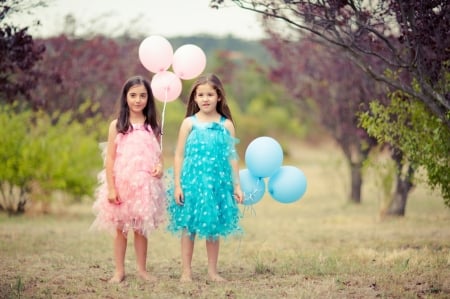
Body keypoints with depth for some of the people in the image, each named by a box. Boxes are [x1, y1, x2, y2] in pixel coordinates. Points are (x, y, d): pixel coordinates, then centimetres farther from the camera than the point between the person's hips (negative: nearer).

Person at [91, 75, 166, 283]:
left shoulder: (152, 126, 5)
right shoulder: (117, 125, 0)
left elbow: (158, 154, 10)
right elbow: (110, 159, -3)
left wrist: (160, 167, -13)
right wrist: (111, 188, -9)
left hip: (145, 184, 1)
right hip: (121, 183, -1)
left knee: (141, 228, 8)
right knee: (120, 228, 5)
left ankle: (142, 269, 17)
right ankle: (119, 271, 11)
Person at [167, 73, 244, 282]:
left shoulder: (226, 125, 4)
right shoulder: (189, 123, 0)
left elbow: (232, 157, 7)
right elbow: (179, 155, 0)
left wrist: (236, 186, 4)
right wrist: (177, 185, -5)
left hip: (217, 182, 1)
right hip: (192, 182, -1)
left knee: (214, 227, 7)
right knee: (188, 226, 2)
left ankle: (212, 271, 16)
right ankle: (186, 271, 10)